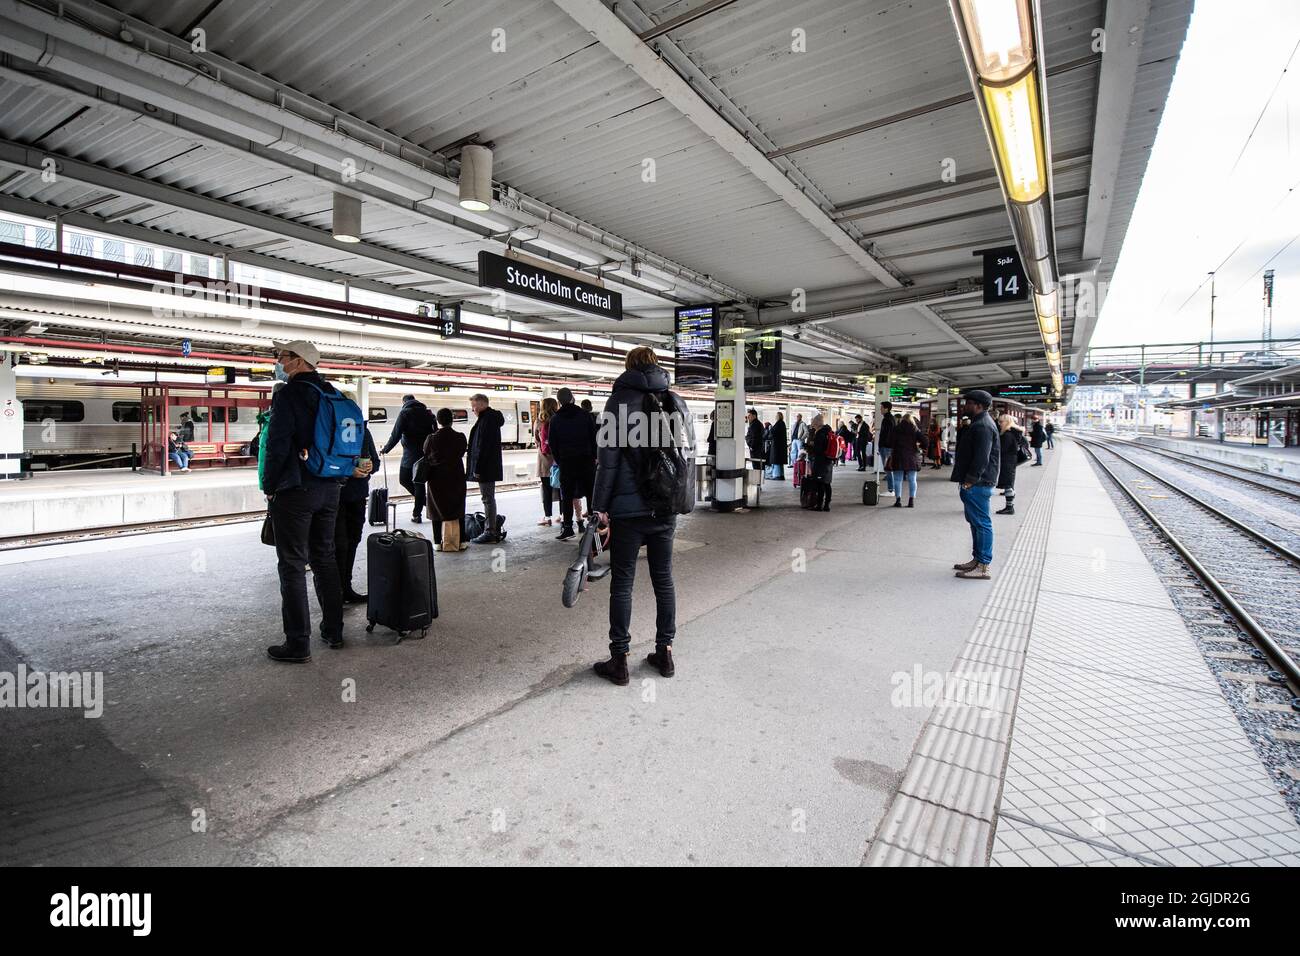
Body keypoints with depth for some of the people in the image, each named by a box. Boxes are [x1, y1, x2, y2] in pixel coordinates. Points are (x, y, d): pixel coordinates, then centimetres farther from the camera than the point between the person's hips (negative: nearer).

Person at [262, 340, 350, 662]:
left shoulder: (288, 395, -12)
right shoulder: (334, 396, 10)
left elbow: (277, 446, -18)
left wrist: (269, 487, -7)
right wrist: (337, 478, 12)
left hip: (294, 491, -7)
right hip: (330, 490, 7)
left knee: (292, 566, 0)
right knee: (325, 558, 16)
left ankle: (298, 644, 5)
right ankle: (333, 630, 24)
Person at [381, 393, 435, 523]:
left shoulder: (405, 413, -4)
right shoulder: (428, 413, 11)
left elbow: (396, 435, -7)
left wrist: (385, 449, 4)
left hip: (410, 454, -5)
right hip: (426, 454, 5)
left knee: (404, 480, 8)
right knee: (419, 482, 8)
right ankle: (417, 514, 11)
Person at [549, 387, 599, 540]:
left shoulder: (555, 419, 3)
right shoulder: (585, 415, 0)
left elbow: (553, 444, 4)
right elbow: (594, 437, -1)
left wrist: (559, 461, 11)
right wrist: (594, 456, 6)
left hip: (566, 462, 0)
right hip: (586, 460, 0)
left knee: (567, 495, 4)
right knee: (591, 493, 7)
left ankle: (567, 526, 2)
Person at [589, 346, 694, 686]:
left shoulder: (620, 400, -5)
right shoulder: (677, 402, 8)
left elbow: (609, 458, -10)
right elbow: (690, 453, 8)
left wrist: (601, 505, -5)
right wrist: (683, 498, 14)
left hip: (628, 508, -4)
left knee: (622, 583, 5)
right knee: (663, 579, 14)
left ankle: (619, 660, 12)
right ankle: (665, 652, 23)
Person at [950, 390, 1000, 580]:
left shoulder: (983, 426, -17)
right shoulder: (979, 423, 18)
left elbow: (981, 457, -23)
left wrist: (970, 480, -20)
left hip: (977, 484, -11)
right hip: (975, 483, 11)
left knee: (981, 522, -6)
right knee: (975, 521, 16)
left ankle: (982, 566, -2)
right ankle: (977, 559, 26)